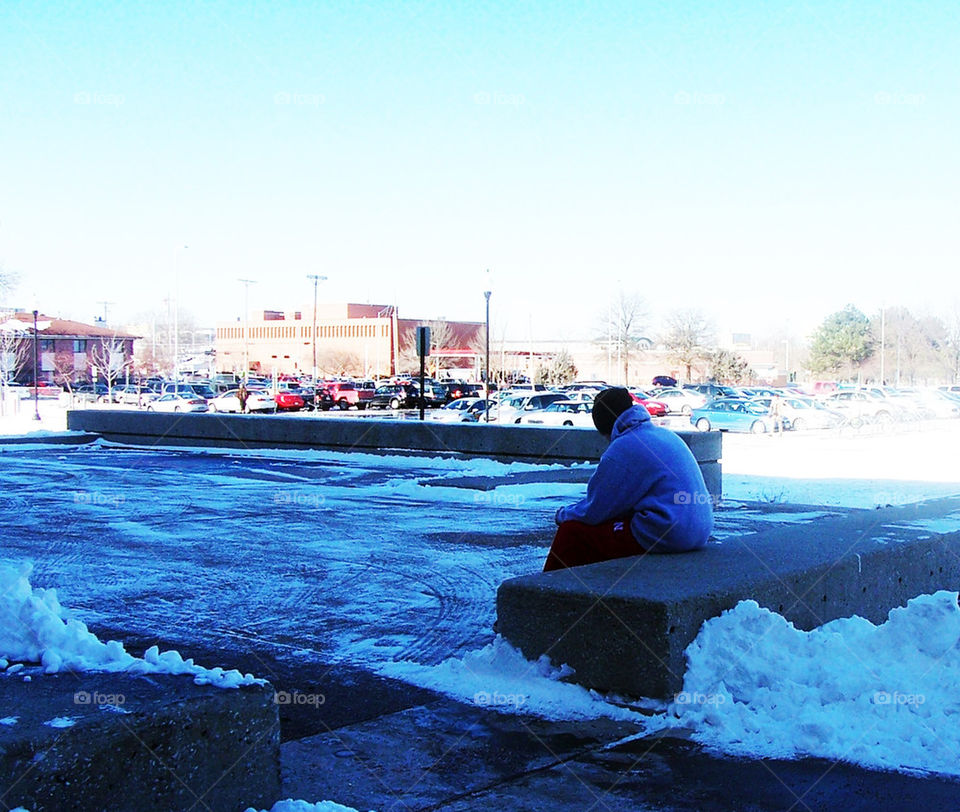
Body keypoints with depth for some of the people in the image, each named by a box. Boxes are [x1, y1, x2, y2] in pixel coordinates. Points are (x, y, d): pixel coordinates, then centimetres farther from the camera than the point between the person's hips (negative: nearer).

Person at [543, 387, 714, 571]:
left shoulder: (623, 448, -11)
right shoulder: (666, 435, 16)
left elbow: (595, 511, -7)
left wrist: (563, 514, 13)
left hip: (665, 537, -10)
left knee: (571, 531, -3)